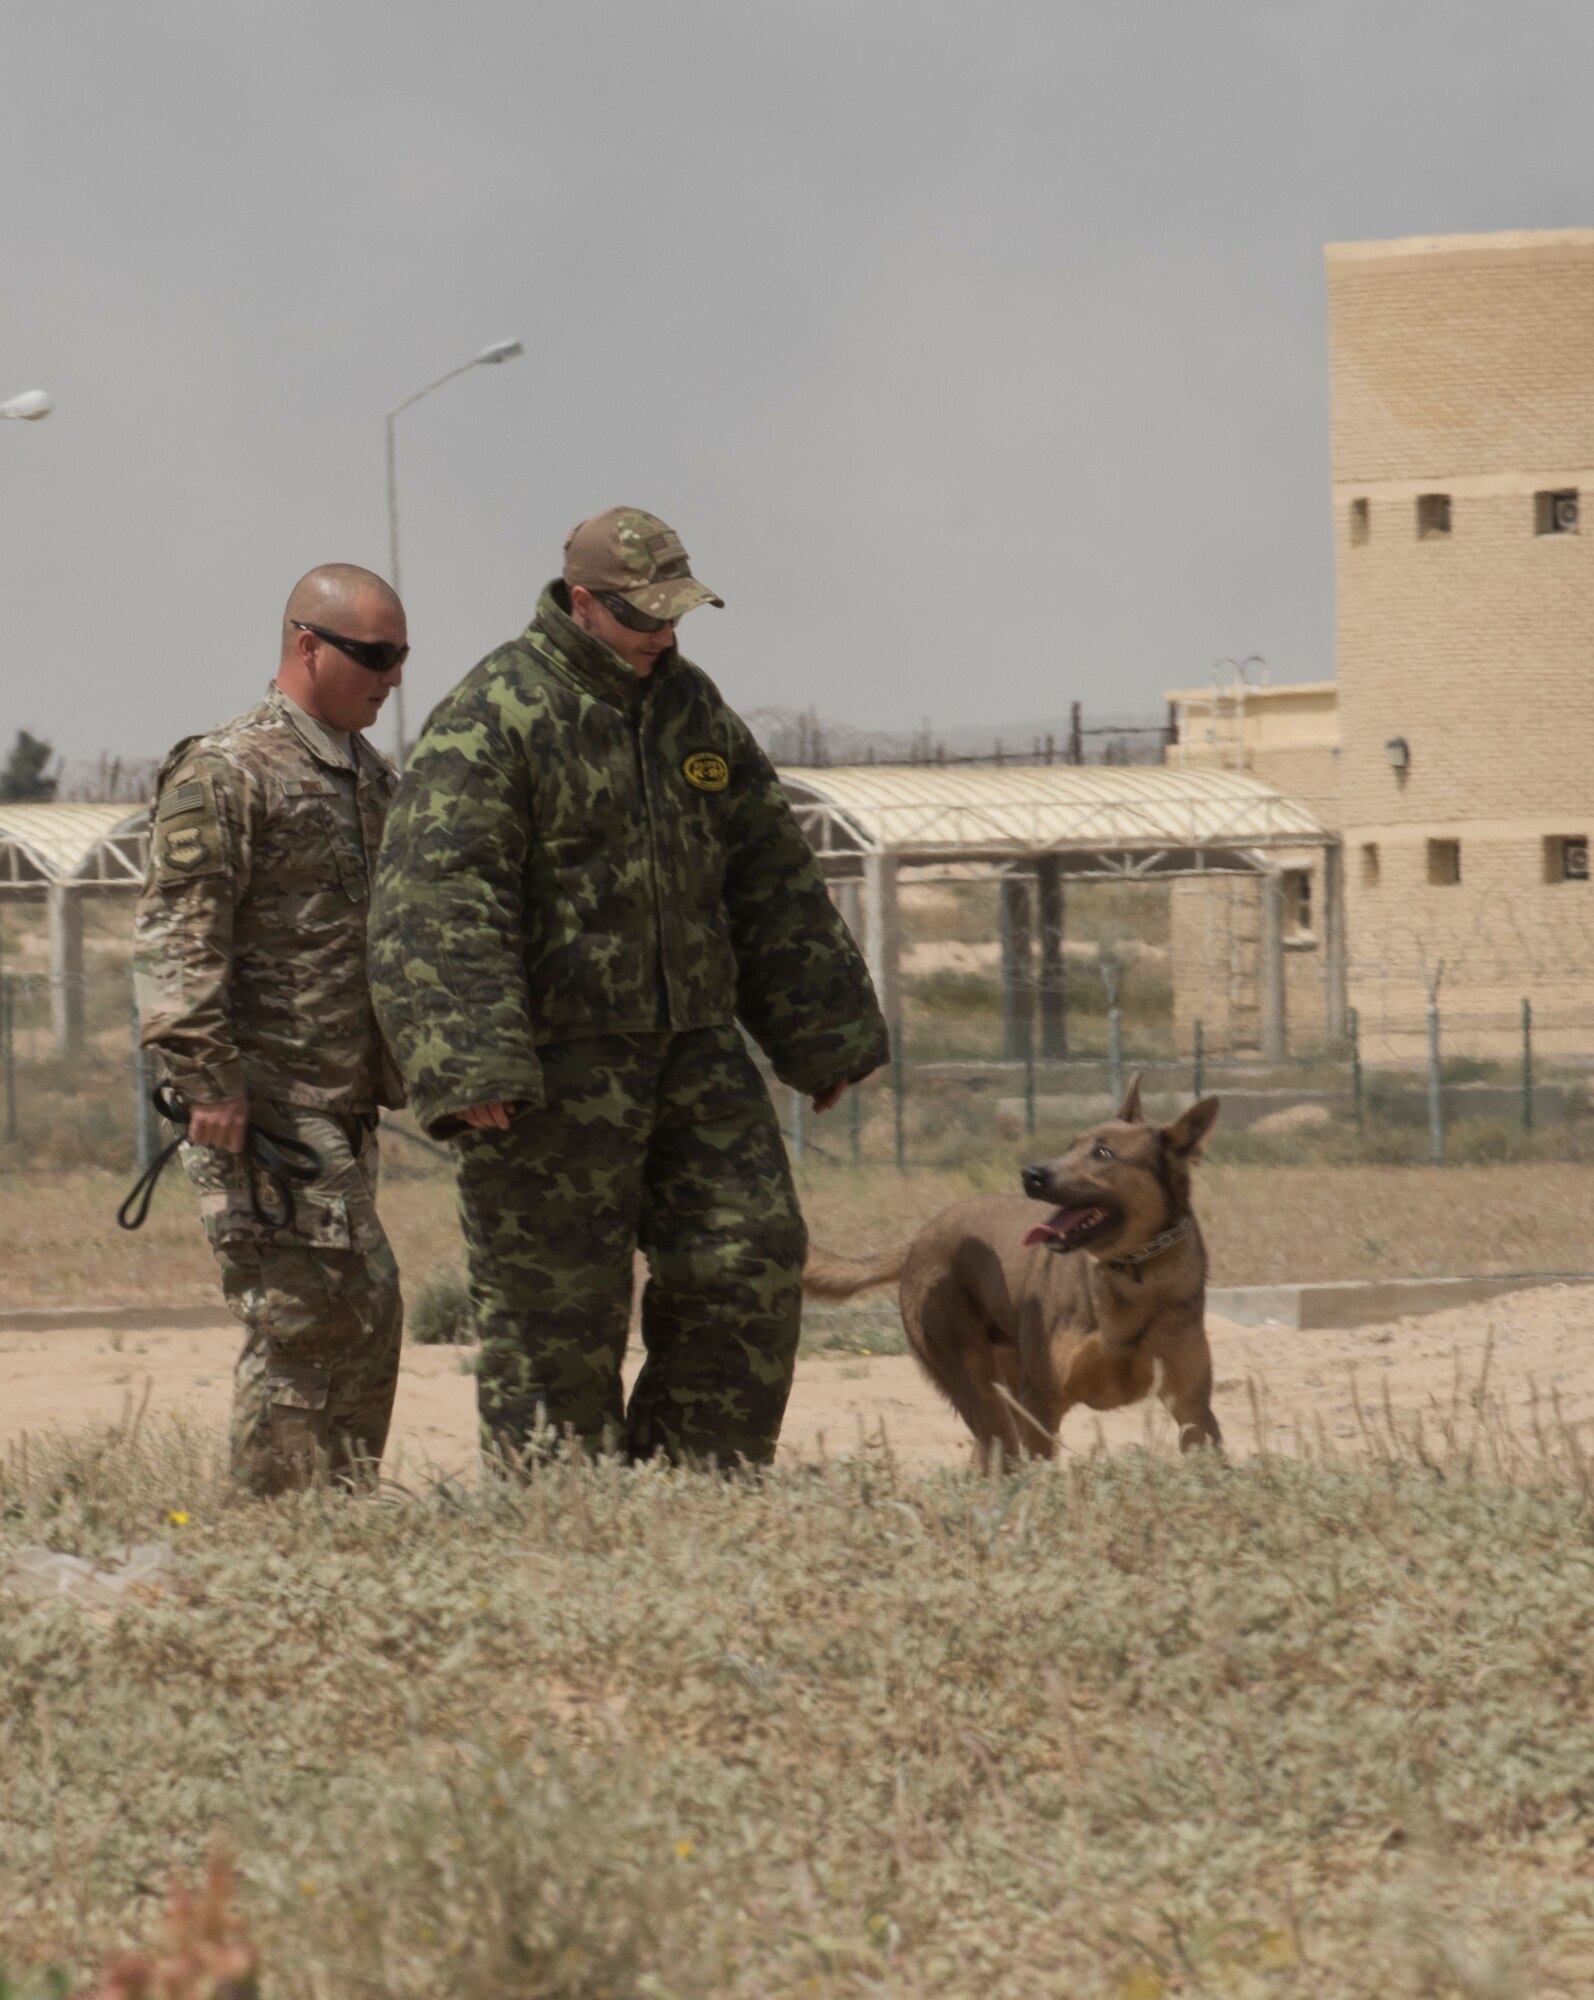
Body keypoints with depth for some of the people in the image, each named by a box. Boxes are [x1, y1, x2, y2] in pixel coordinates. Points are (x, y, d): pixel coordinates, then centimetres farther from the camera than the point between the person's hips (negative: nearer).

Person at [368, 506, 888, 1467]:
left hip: (693, 1047, 7)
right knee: (555, 1316, -2)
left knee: (752, 1262, 3)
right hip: (553, 1072, -7)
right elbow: (441, 902, -19)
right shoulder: (492, 720, -11)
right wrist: (470, 1066, -29)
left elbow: (773, 878, 19)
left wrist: (827, 1031, 18)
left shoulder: (692, 705, 12)